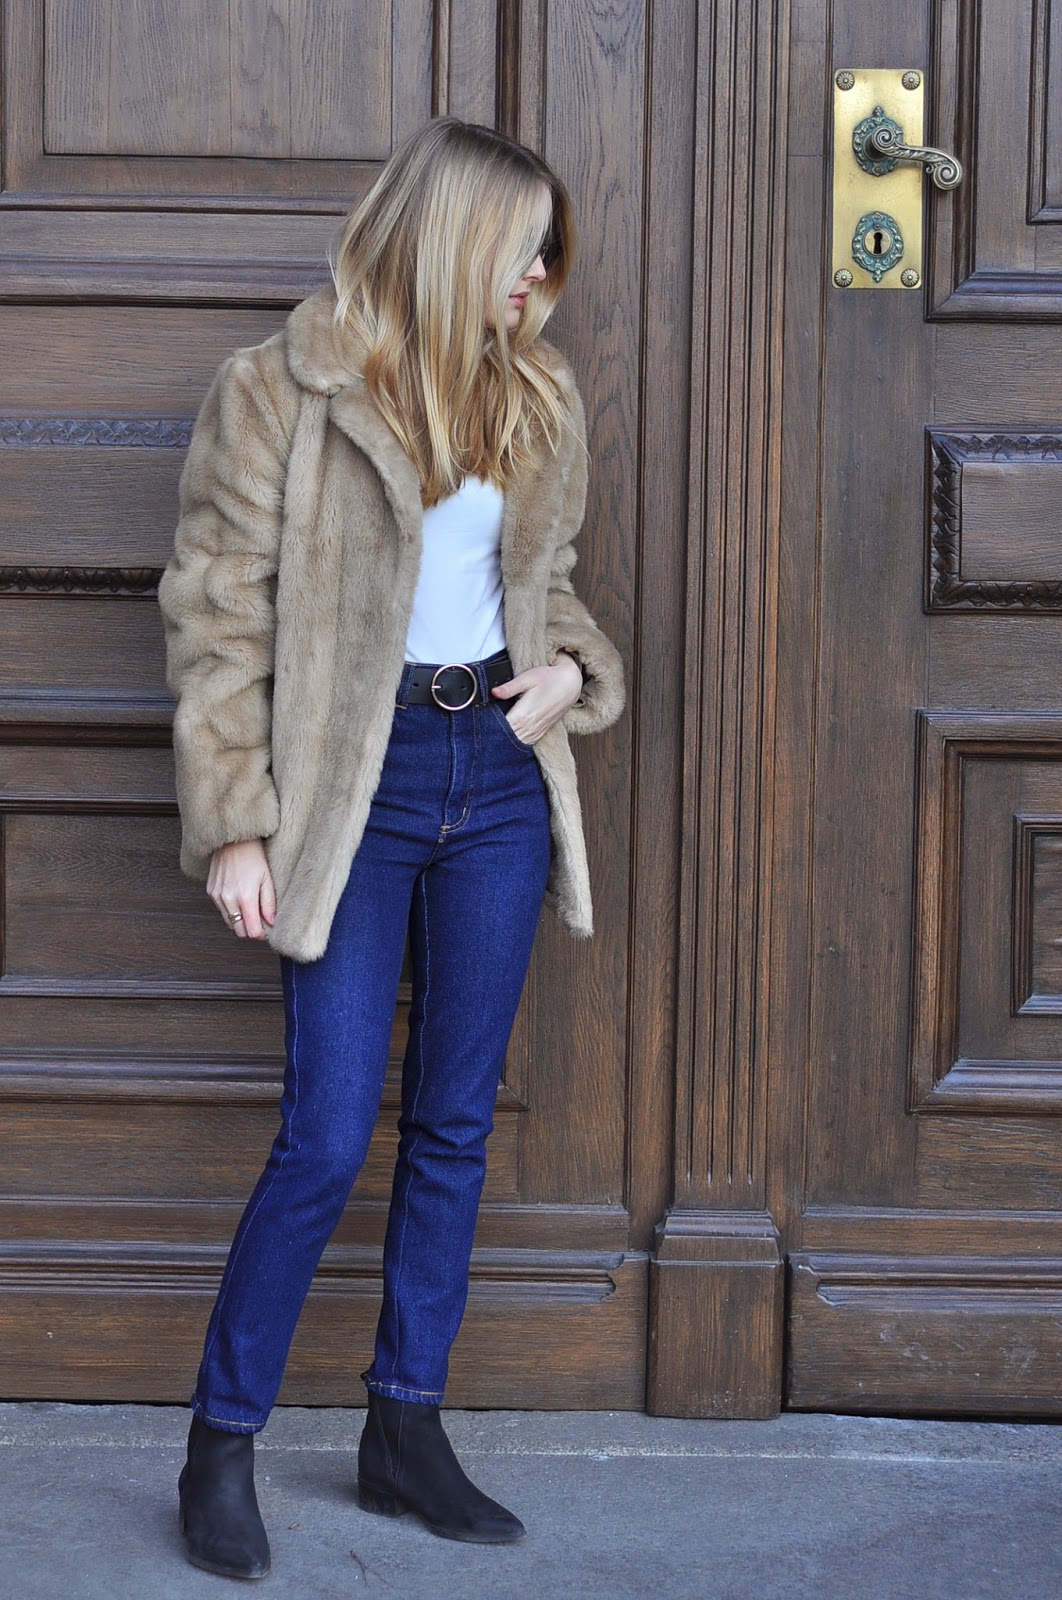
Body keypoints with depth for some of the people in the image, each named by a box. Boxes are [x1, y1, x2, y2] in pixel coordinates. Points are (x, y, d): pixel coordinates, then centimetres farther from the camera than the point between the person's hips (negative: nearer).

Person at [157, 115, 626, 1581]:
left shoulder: (537, 402, 10)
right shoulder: (279, 391, -7)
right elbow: (217, 618, -7)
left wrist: (575, 670, 1)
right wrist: (233, 824, -11)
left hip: (500, 775, 5)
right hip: (358, 789, -5)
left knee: (456, 1122, 9)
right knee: (329, 1137, -6)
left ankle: (407, 1431, 22)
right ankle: (220, 1448, 9)